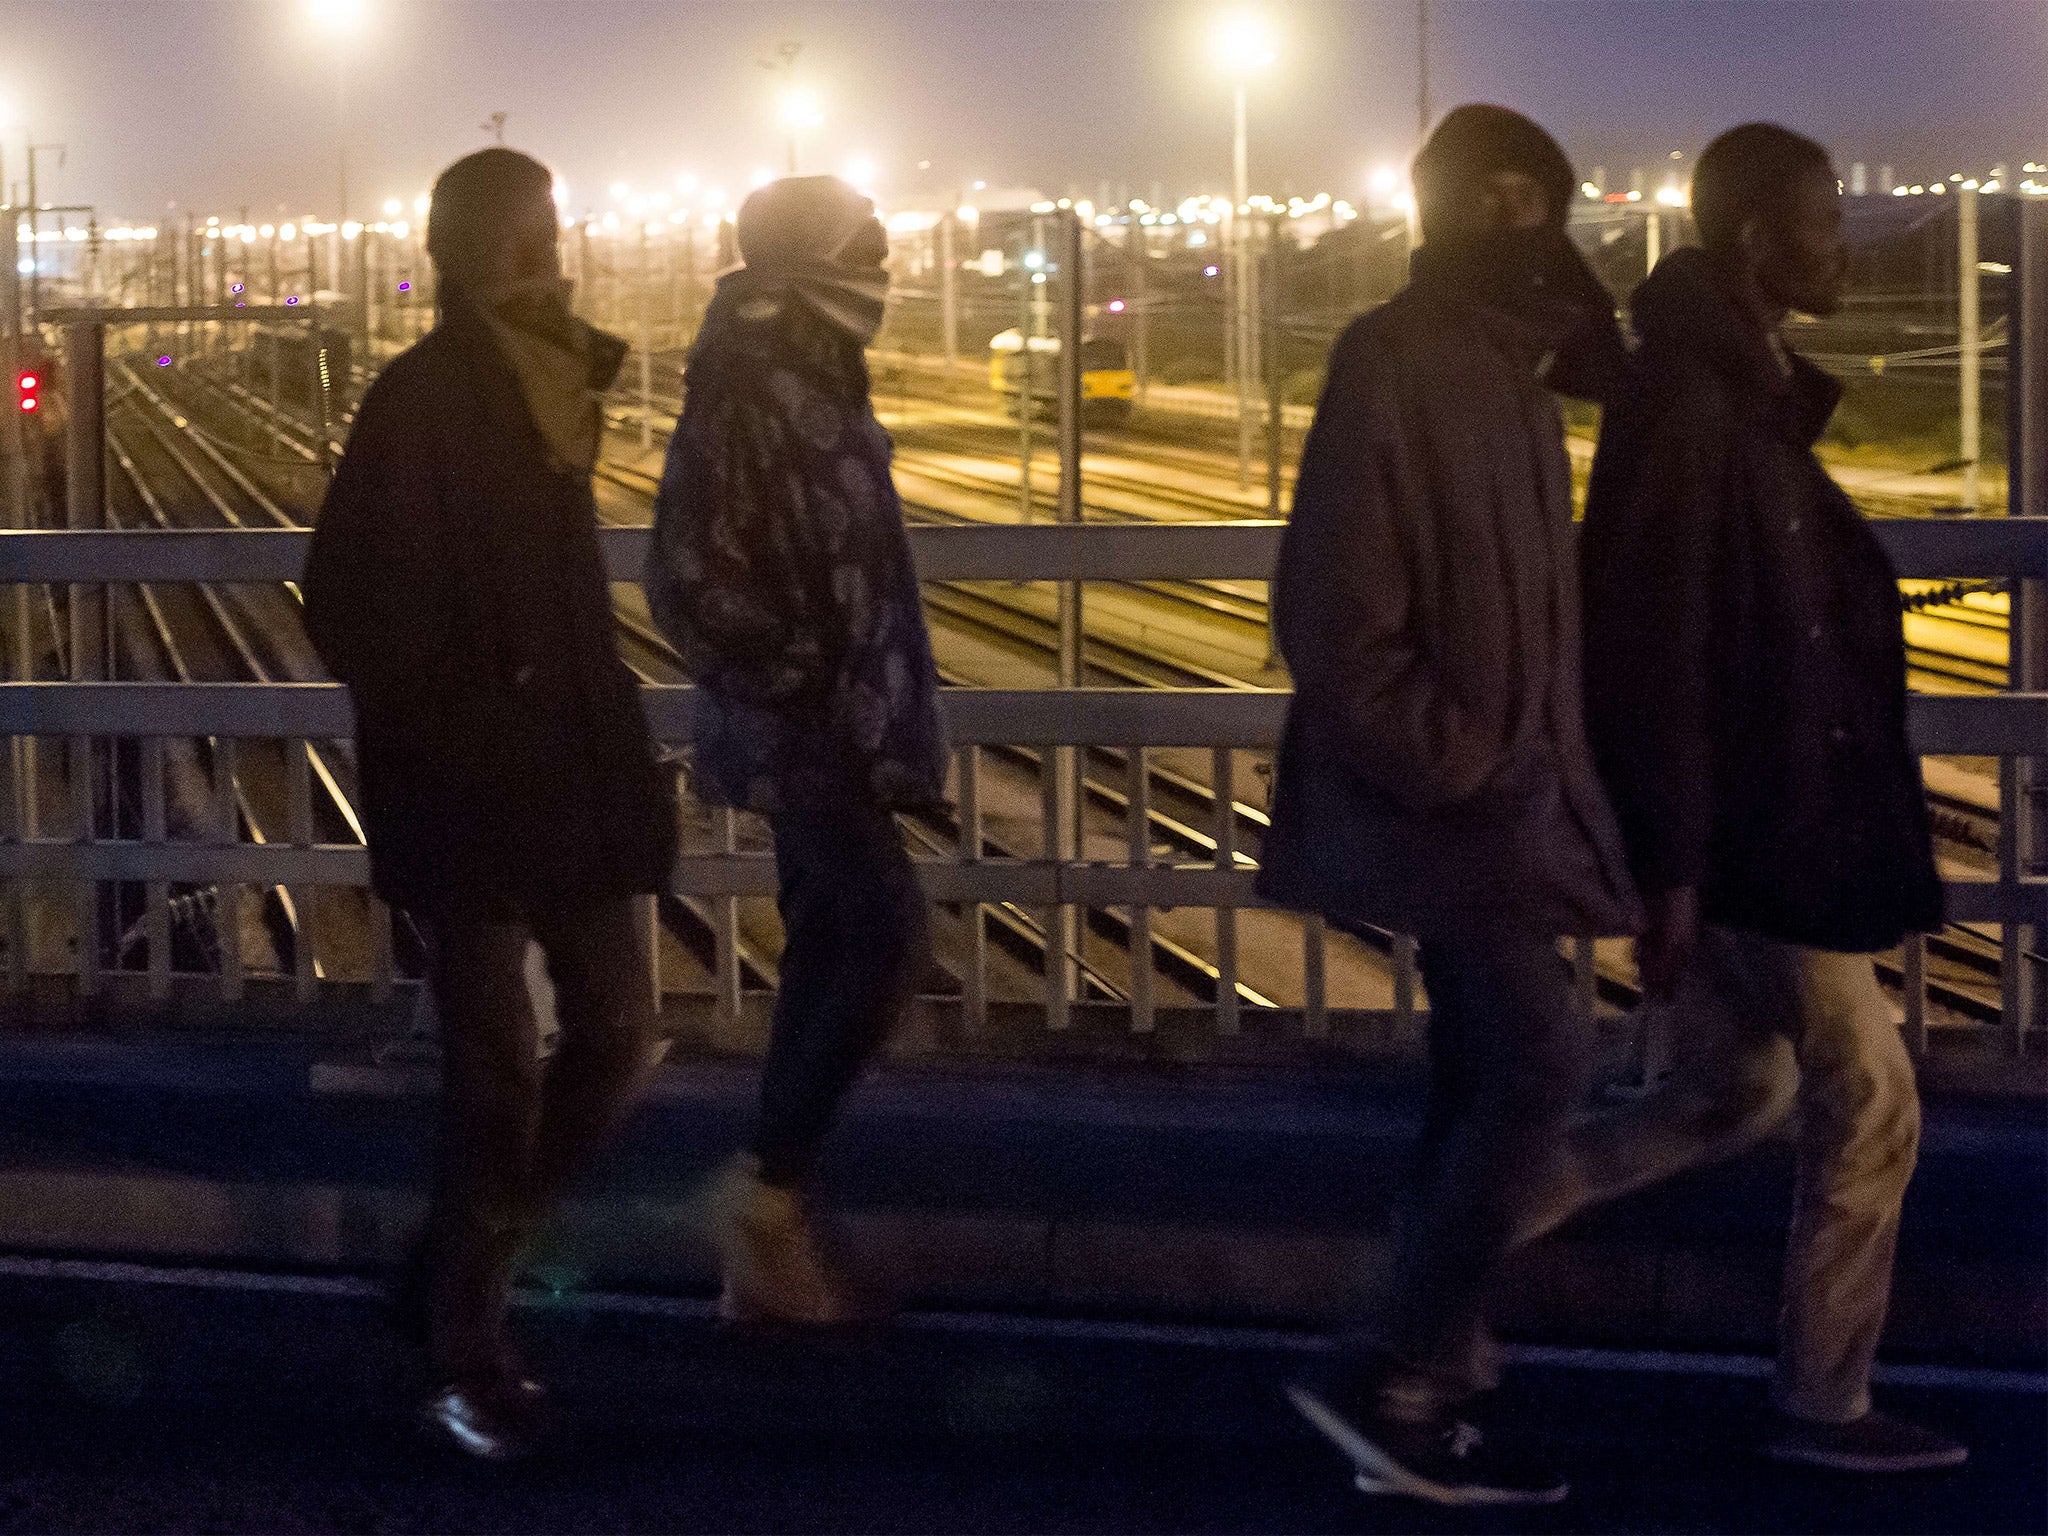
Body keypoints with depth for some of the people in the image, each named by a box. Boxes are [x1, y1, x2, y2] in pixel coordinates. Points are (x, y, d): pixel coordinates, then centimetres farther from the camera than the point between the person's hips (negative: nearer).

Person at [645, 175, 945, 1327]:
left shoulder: (819, 387, 13)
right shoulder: (746, 397, -17)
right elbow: (693, 577, -20)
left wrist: (891, 724, 16)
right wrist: (793, 685, -15)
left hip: (840, 734, 10)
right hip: (802, 737, -10)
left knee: (830, 952, 10)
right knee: (890, 940, -13)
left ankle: (776, 1238, 16)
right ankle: (772, 1188, -3)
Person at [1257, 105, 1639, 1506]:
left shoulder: (1504, 368, 13)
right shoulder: (1395, 362, -15)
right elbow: (1338, 613, -20)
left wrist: (1521, 763, 8)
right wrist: (1453, 768, -18)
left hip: (1500, 791, 9)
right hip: (1449, 802, -9)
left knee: (1484, 1078, 10)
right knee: (1541, 1067, -12)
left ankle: (1430, 1394, 16)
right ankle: (1397, 1380, -5)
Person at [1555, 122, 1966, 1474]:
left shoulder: (1750, 402, 10)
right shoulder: (1691, 415, -20)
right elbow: (1654, 652, -21)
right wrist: (1671, 868, -20)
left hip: (1778, 813, 10)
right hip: (1749, 833, -10)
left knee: (1741, 1086, 19)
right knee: (1868, 1105, 2)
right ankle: (1824, 1406, 15)